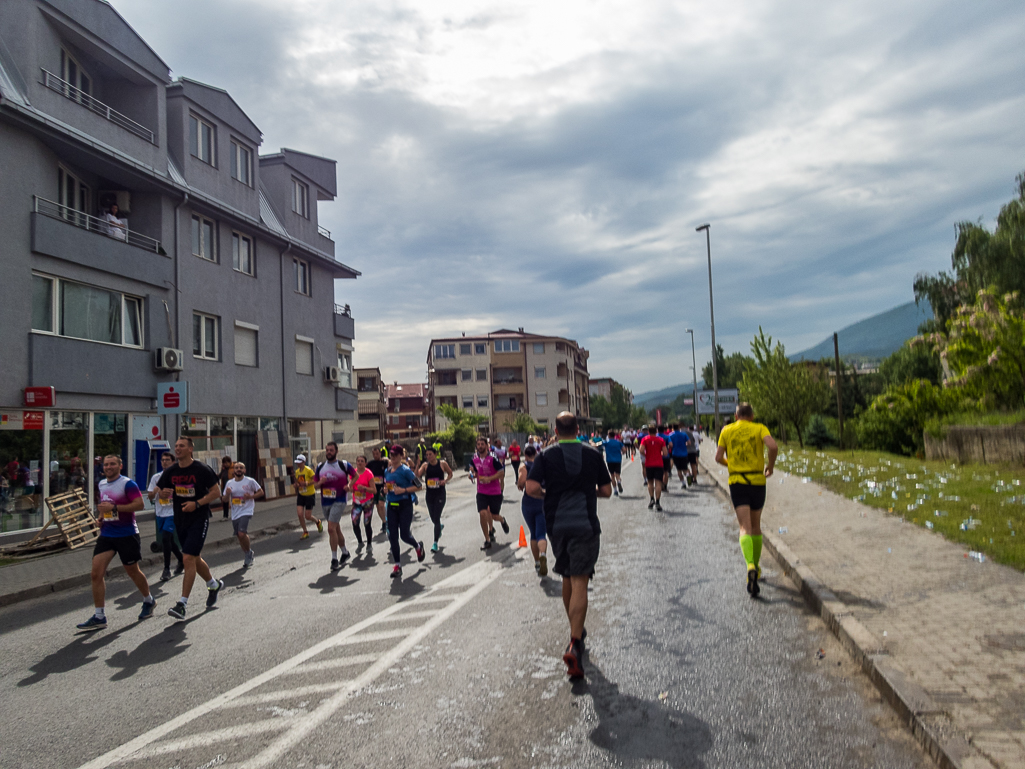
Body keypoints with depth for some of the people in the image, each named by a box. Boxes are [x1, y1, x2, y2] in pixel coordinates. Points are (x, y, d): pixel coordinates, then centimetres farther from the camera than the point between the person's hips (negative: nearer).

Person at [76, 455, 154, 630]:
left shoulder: (127, 484, -11)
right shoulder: (101, 484, 11)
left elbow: (139, 504, -21)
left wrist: (114, 508, -25)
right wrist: (101, 515, 9)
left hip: (127, 535, -6)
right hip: (106, 535, 6)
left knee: (132, 571, 8)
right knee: (96, 573, -6)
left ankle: (149, 601, 32)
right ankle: (99, 617, 0)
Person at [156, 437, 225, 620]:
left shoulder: (201, 470, -11)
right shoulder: (171, 471, 4)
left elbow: (216, 492, -8)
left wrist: (197, 503, -18)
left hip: (199, 518, -6)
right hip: (180, 520, 6)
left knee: (188, 558, -14)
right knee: (195, 559, 17)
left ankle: (182, 604, -10)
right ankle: (214, 585, 41)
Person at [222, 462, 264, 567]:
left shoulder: (250, 481, -5)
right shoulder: (229, 483, 7)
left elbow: (261, 492, 2)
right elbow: (225, 500, 12)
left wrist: (250, 496, -15)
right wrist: (227, 494, -11)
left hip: (246, 511, -5)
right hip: (235, 514, 5)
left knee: (242, 534, -21)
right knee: (240, 536, 11)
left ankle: (249, 553, 3)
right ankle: (248, 557, 28)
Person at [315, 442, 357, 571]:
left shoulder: (344, 465, -3)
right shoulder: (320, 466, 8)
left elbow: (355, 475, 9)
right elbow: (315, 484, 12)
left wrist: (349, 485, -7)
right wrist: (320, 482, -10)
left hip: (338, 501, -5)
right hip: (325, 502, 5)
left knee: (331, 528, -16)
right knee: (336, 529, 16)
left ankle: (334, 559, -8)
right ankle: (345, 552, 34)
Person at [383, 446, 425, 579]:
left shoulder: (405, 470, -10)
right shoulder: (387, 471, 9)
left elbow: (418, 485, -11)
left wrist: (403, 490, -20)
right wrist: (386, 489, 2)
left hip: (405, 505, -6)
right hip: (391, 506, 6)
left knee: (404, 535, -4)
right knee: (392, 536, 1)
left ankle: (418, 546, 31)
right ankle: (397, 565, 9)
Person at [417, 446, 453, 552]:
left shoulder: (442, 463, -5)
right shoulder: (425, 465, 0)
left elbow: (450, 474, 8)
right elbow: (417, 476, -11)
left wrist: (445, 481, -9)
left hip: (440, 494, -3)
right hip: (429, 494, 4)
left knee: (436, 518, -9)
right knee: (433, 518, 14)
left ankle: (435, 543, -2)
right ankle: (440, 526, 50)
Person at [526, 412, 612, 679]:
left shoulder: (546, 456, -1)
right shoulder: (593, 455, 2)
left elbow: (531, 488, -11)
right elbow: (606, 491, 5)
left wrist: (548, 494, 8)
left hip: (556, 526, 2)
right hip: (586, 525, -2)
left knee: (567, 580, 19)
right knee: (579, 582, -6)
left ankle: (576, 632, 35)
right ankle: (574, 646, -20)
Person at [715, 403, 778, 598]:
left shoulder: (727, 431, 7)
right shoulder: (759, 428, 3)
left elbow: (718, 458, 3)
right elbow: (773, 447, -15)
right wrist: (770, 466, 1)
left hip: (737, 481, 0)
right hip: (757, 480, 1)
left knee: (745, 528, -6)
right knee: (756, 526, 17)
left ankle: (751, 566, -30)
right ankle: (755, 566, 28)